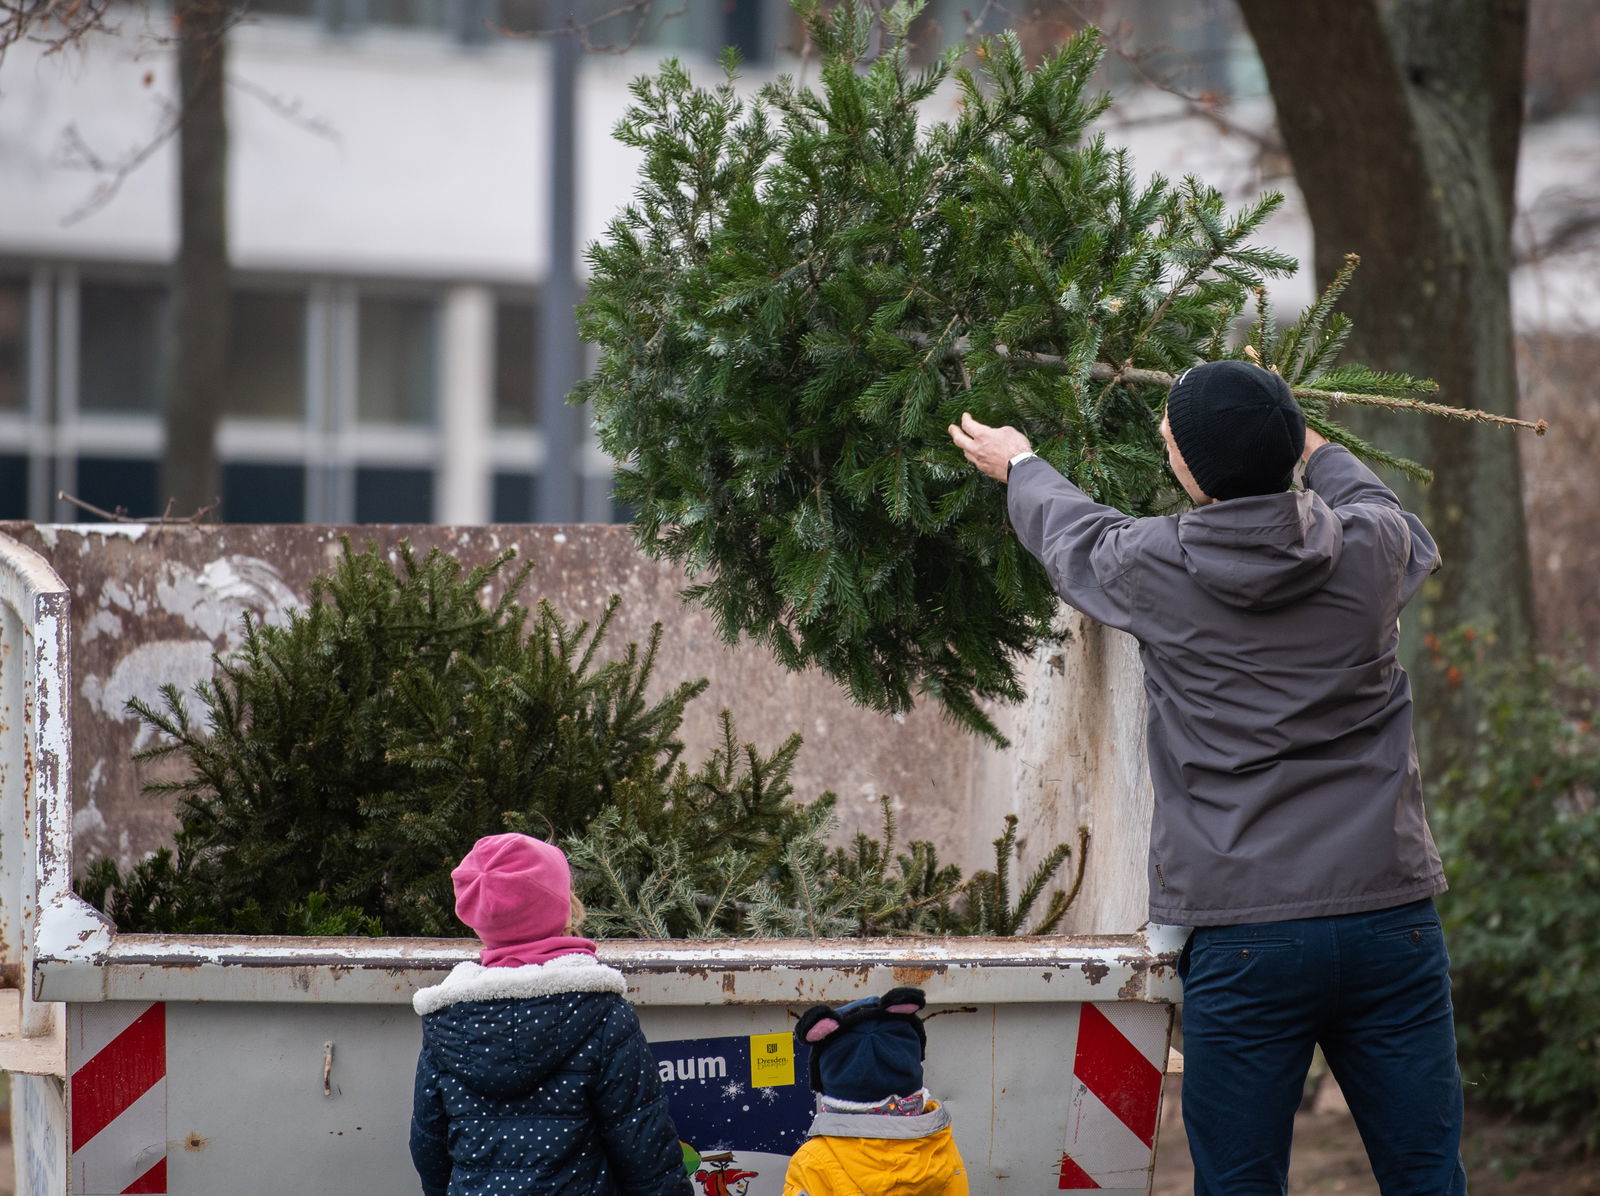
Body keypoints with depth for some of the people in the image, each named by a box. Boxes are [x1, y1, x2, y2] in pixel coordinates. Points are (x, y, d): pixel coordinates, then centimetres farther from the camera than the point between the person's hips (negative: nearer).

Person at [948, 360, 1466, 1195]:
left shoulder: (1155, 568, -5)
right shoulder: (1369, 548, -1)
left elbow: (1068, 533, 19)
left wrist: (1017, 467, 41)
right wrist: (1311, 448, 46)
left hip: (1242, 938, -2)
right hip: (1391, 915, 2)